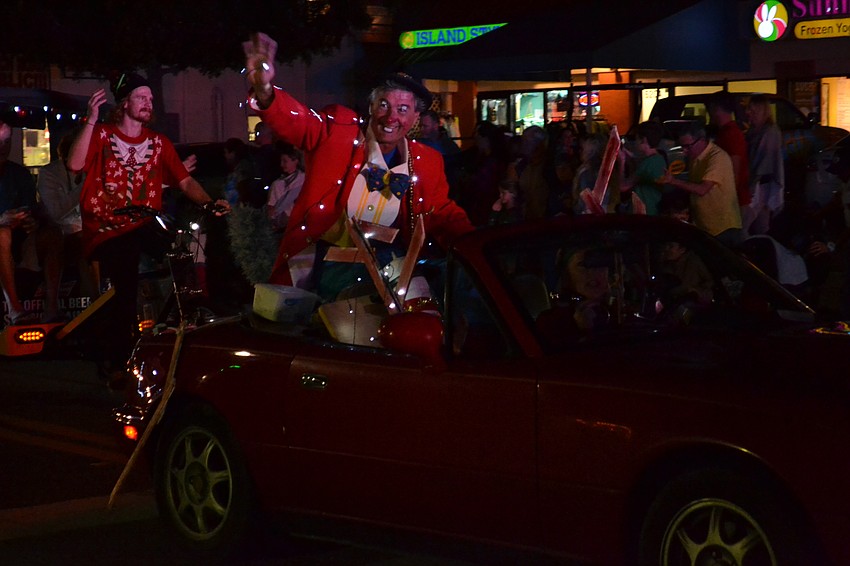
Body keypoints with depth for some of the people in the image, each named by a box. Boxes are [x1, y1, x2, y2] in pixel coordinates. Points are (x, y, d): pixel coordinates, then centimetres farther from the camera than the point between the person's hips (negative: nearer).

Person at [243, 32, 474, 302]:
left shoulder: (427, 162, 6)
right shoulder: (338, 127, -3)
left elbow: (444, 215, 16)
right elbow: (294, 120, -18)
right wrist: (264, 90, -40)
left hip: (384, 262, 2)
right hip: (326, 257, -2)